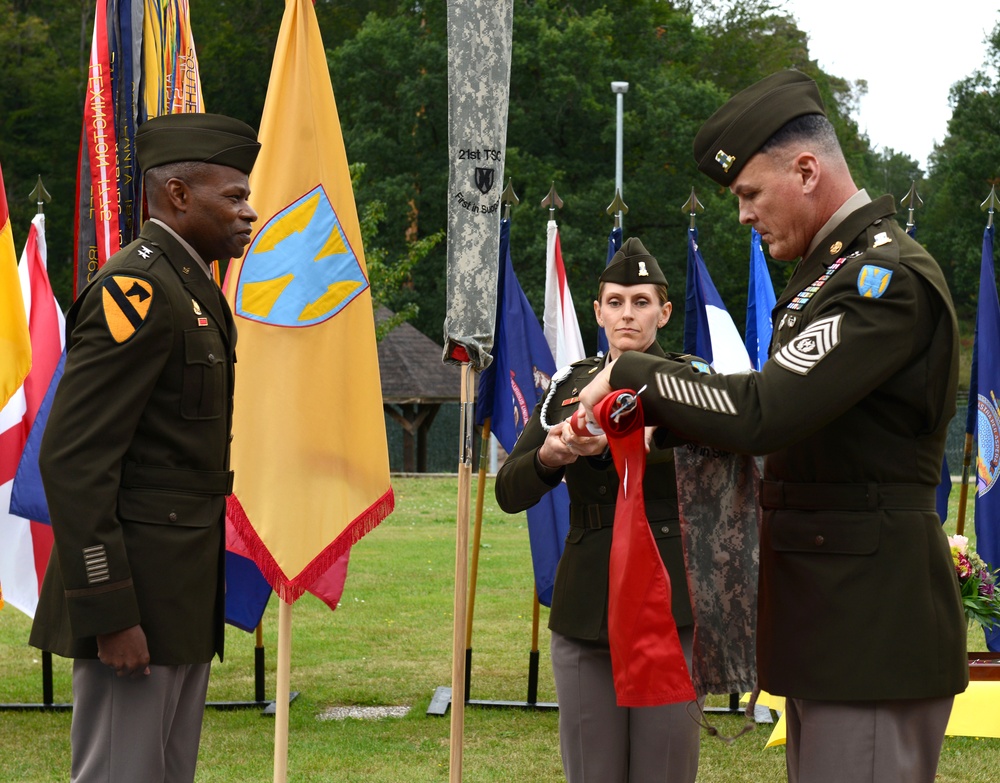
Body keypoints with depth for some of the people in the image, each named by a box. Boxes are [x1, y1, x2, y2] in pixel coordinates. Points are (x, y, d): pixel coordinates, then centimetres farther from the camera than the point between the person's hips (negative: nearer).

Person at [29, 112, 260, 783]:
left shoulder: (189, 288, 16)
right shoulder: (135, 289, -15)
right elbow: (72, 461, -20)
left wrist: (203, 596, 18)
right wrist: (109, 613, -22)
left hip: (184, 600, 10)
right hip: (138, 596, -10)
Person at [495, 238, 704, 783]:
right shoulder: (569, 385, 12)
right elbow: (509, 492, 7)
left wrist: (613, 439, -37)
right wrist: (546, 457, -16)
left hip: (669, 603, -3)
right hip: (583, 609, 3)